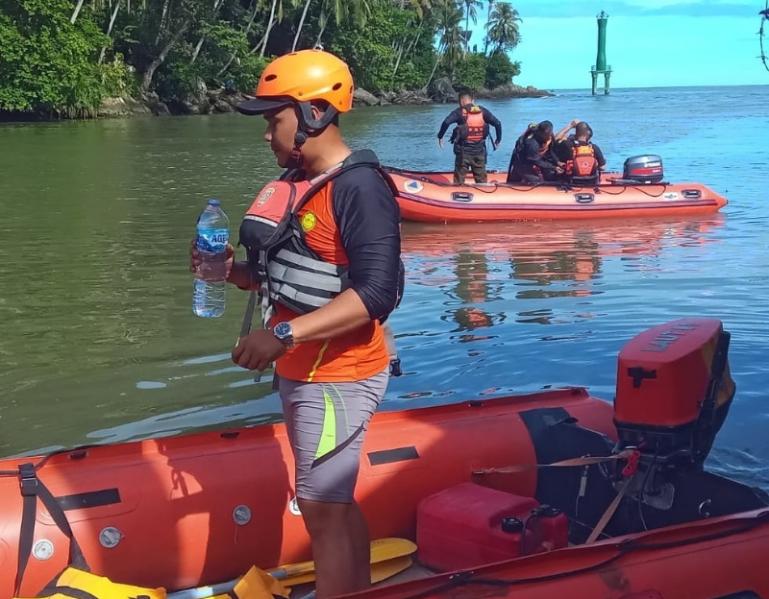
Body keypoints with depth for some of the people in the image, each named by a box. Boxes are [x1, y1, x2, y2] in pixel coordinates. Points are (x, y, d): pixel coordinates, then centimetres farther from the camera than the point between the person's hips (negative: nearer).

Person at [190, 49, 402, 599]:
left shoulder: (359, 188, -18)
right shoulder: (295, 183, 10)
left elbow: (375, 293, -26)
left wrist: (285, 335, -31)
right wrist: (233, 271, -1)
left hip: (339, 377, -9)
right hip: (300, 371, 9)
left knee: (322, 511, -4)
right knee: (336, 502, 19)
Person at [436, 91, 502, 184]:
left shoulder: (459, 112, -5)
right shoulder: (483, 111, 5)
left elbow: (446, 122, -20)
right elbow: (497, 123, 0)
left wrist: (440, 136, -8)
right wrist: (498, 140, 11)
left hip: (463, 150, -3)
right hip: (480, 150, 3)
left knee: (459, 179, 6)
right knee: (482, 180, 14)